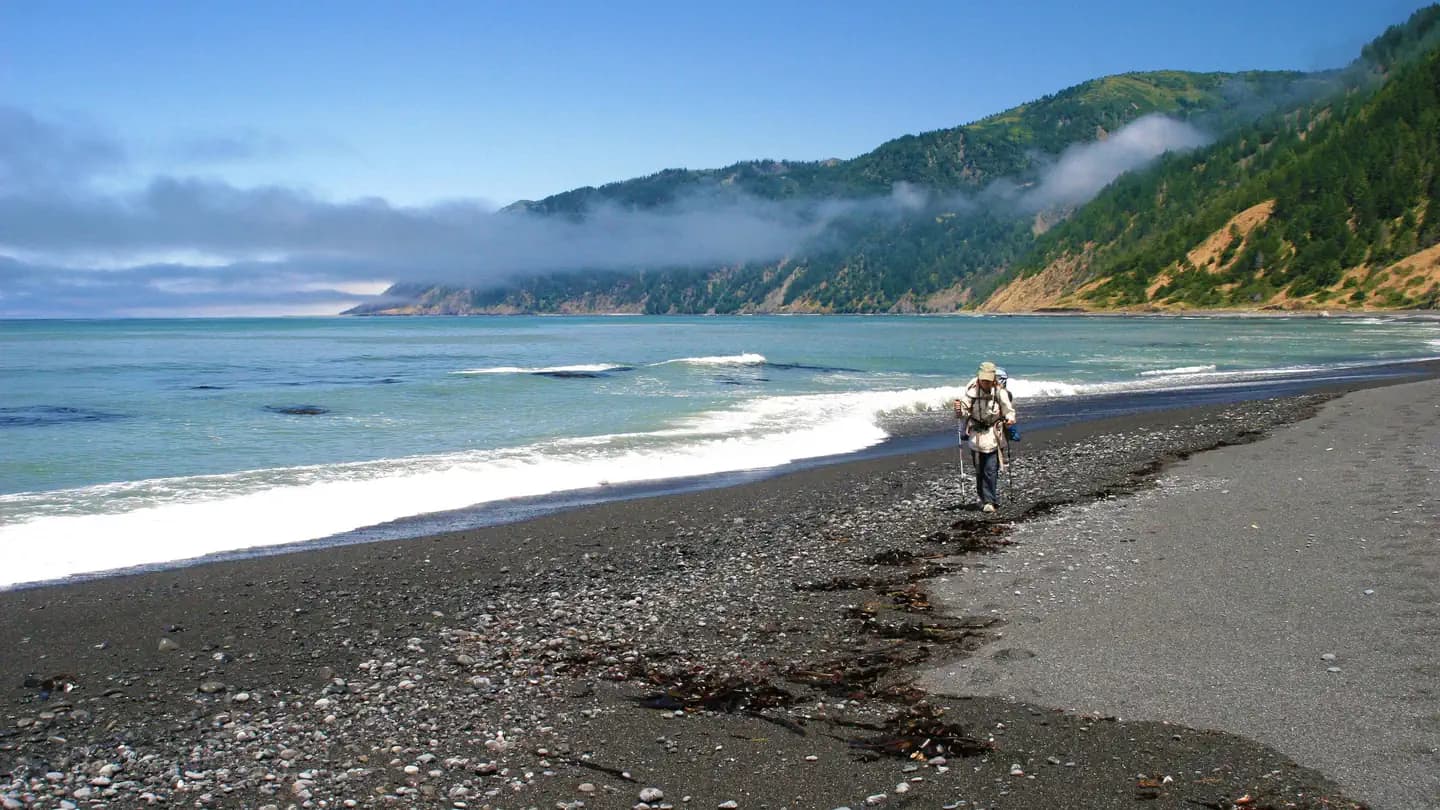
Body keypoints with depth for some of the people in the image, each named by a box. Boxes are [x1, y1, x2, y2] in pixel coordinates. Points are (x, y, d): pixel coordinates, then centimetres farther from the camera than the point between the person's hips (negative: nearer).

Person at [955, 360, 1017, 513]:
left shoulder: (1000, 392, -11)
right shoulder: (971, 390, -10)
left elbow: (1009, 411, -3)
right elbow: (964, 411, -6)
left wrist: (1010, 420, -24)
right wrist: (959, 410, -28)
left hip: (993, 436, -2)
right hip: (976, 435, 2)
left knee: (991, 471, -7)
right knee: (979, 471, 8)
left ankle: (989, 501, 0)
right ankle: (983, 498, 22)